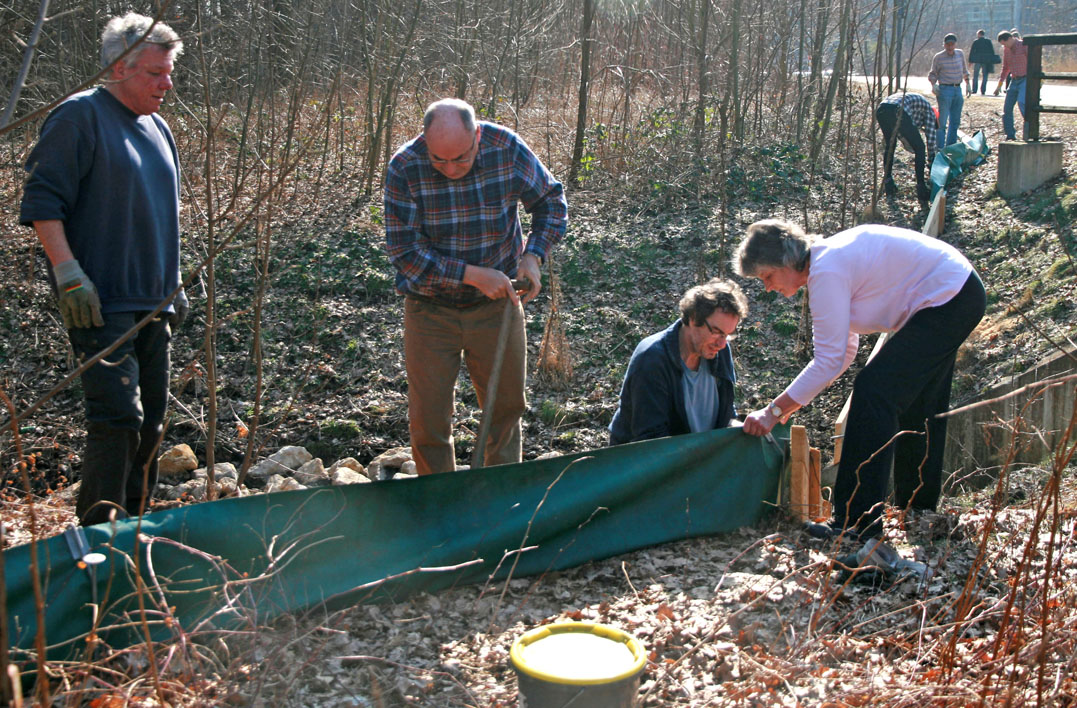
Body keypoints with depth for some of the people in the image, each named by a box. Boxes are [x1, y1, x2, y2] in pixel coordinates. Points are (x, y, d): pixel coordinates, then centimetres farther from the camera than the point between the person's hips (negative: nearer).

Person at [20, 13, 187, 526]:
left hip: (150, 305, 8)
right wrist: (70, 276, -20)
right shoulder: (81, 117, -7)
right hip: (101, 305, -8)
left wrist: (173, 285, 24)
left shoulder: (157, 127, 18)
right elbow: (42, 203, -12)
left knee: (150, 419, 12)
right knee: (118, 415, -15)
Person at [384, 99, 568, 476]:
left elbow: (551, 199, 2)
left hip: (497, 303, 2)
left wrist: (534, 255, -13)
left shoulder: (507, 148, -15)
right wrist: (474, 275, -24)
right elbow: (405, 251, -19)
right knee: (429, 416, 3)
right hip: (431, 306, -2)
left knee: (507, 403, 13)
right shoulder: (405, 168, -20)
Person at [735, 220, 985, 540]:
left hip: (947, 300, -11)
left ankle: (858, 523, -15)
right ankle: (918, 507, 36)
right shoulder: (827, 259, 8)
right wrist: (795, 400, 8)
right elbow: (845, 348, 14)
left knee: (874, 391, -16)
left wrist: (774, 411, -19)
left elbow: (829, 361, -25)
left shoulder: (827, 272, -23)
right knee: (915, 403, 20)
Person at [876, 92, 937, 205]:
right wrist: (931, 165, 32)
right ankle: (921, 188, 9)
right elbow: (930, 138, 23)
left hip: (880, 110, 7)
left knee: (889, 145, 30)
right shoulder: (928, 109, 25)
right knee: (920, 148, 10)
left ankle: (887, 182, 30)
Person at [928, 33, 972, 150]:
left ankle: (951, 146, 17)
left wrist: (967, 83, 20)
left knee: (955, 121, 9)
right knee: (942, 121, -10)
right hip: (945, 89, -5)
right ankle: (939, 148, -8)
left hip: (958, 89, 6)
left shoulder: (960, 54, 8)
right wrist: (933, 84, -15)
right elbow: (933, 74, 2)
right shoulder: (938, 57, -5)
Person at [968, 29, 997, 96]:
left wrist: (970, 61, 2)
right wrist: (992, 61, 9)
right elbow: (992, 51, 5)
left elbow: (971, 51, -3)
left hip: (977, 61, -1)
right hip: (986, 61, 1)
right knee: (985, 76, 6)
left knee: (975, 76, 8)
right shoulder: (988, 41, 5)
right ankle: (983, 91, 0)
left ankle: (974, 90, 3)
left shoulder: (975, 41, -2)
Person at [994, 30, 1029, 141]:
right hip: (1014, 81, 7)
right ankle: (1010, 135, 10)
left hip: (1025, 79, -7)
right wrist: (999, 84, 17)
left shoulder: (1024, 46, -8)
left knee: (1021, 102, -27)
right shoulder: (1006, 49, 12)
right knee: (1007, 108, 3)